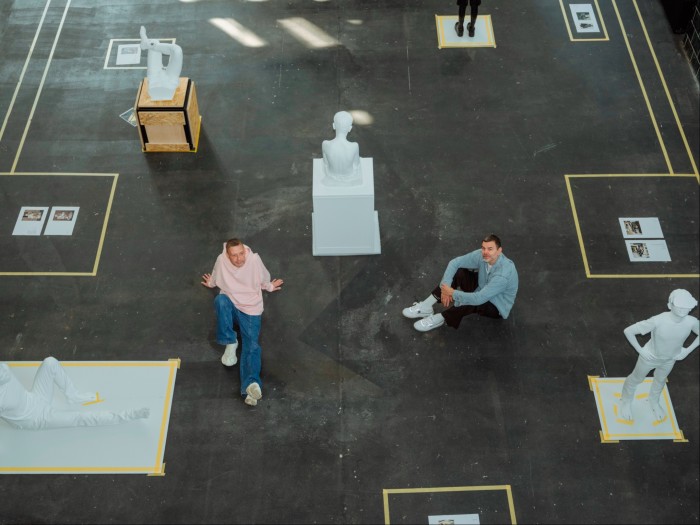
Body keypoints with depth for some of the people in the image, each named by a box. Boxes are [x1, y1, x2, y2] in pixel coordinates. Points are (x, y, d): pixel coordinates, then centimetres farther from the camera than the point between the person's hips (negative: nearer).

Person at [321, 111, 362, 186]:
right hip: (350, 180, -1)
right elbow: (356, 164, -13)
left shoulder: (325, 145, -31)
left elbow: (326, 163, -11)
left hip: (332, 180, 1)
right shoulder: (354, 147, -34)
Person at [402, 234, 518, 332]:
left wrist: (452, 293, -32)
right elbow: (454, 263, -13)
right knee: (457, 272, -14)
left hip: (497, 306, -7)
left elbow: (479, 298, -42)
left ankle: (440, 318, -15)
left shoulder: (504, 273, -38)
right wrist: (445, 287, -25)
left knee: (472, 301, -38)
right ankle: (426, 306, -12)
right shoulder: (482, 255, -19)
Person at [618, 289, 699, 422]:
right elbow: (628, 331, -33)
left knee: (660, 380, 31)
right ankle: (626, 401, 52)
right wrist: (640, 351, -24)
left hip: (670, 359, 4)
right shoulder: (658, 321, -40)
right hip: (650, 357, -4)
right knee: (636, 378, 22)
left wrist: (688, 350, -7)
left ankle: (653, 401, 62)